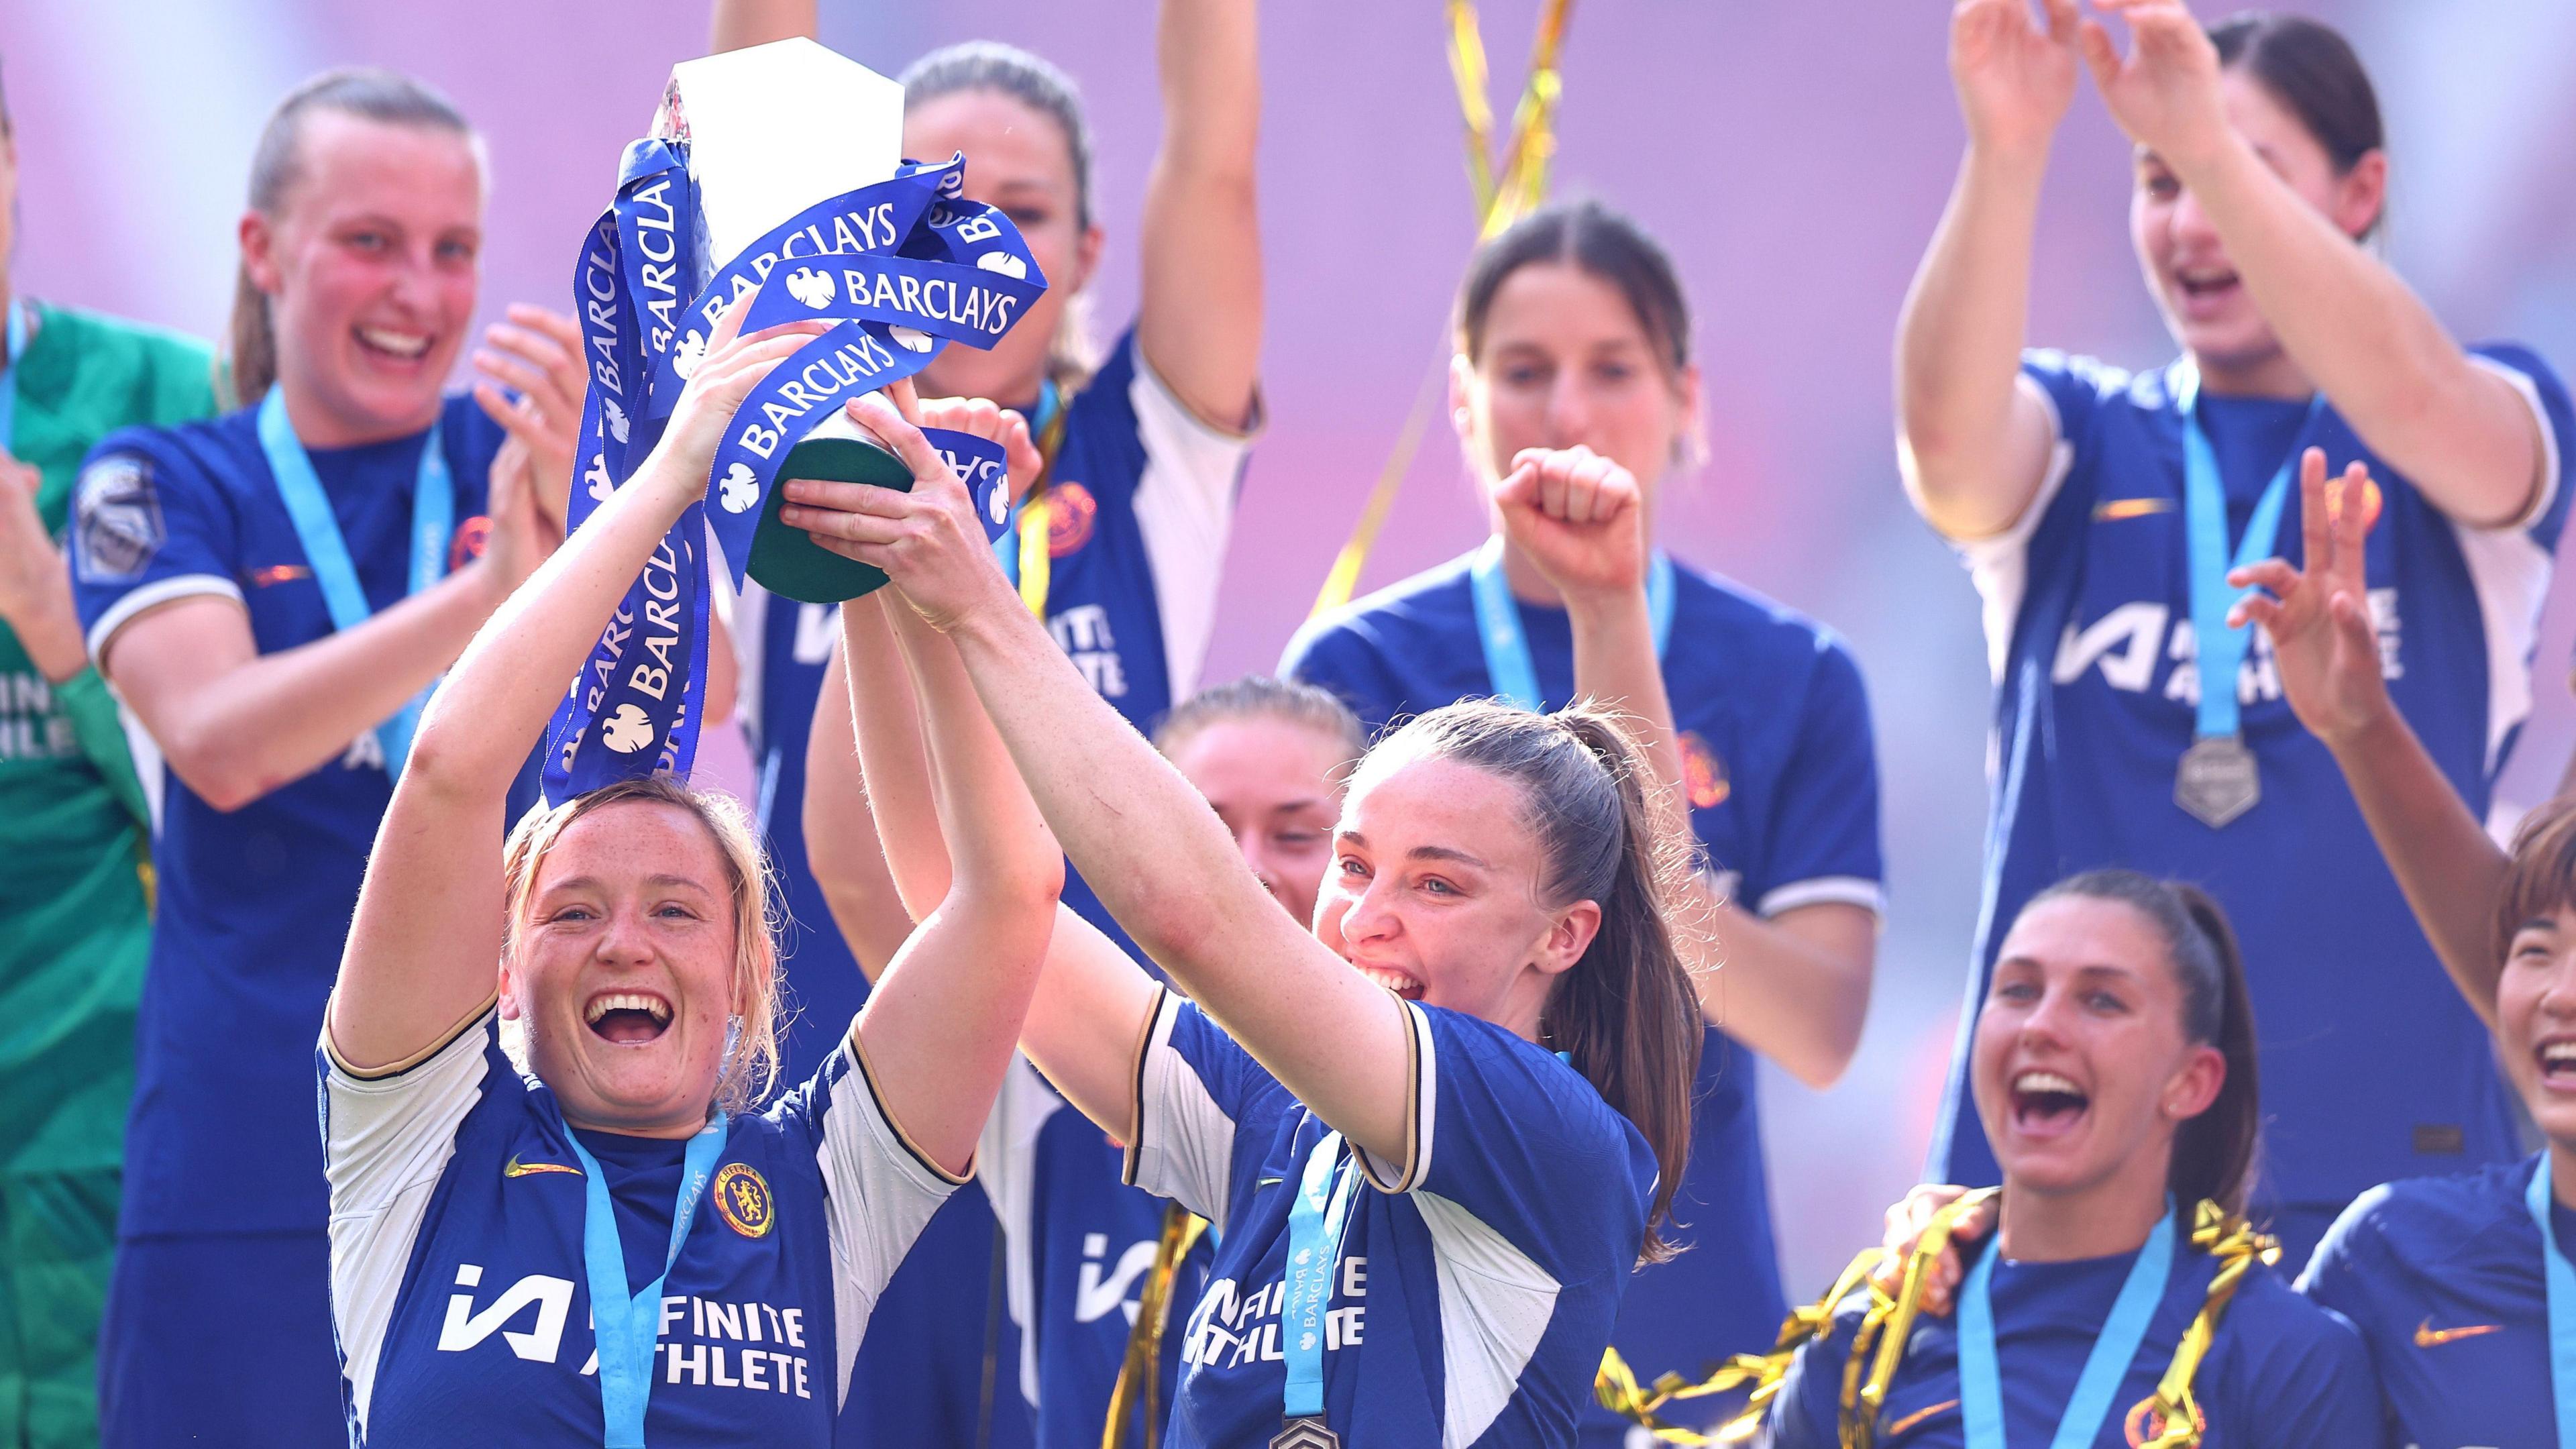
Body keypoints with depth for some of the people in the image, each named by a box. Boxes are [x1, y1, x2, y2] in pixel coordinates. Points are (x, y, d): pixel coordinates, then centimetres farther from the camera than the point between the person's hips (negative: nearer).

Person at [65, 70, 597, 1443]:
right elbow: (219, 740, -15)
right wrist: (483, 594, -28)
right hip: (254, 1162, -1)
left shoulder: (518, 453, 6)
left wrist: (569, 530, -32)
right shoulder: (164, 483, 3)